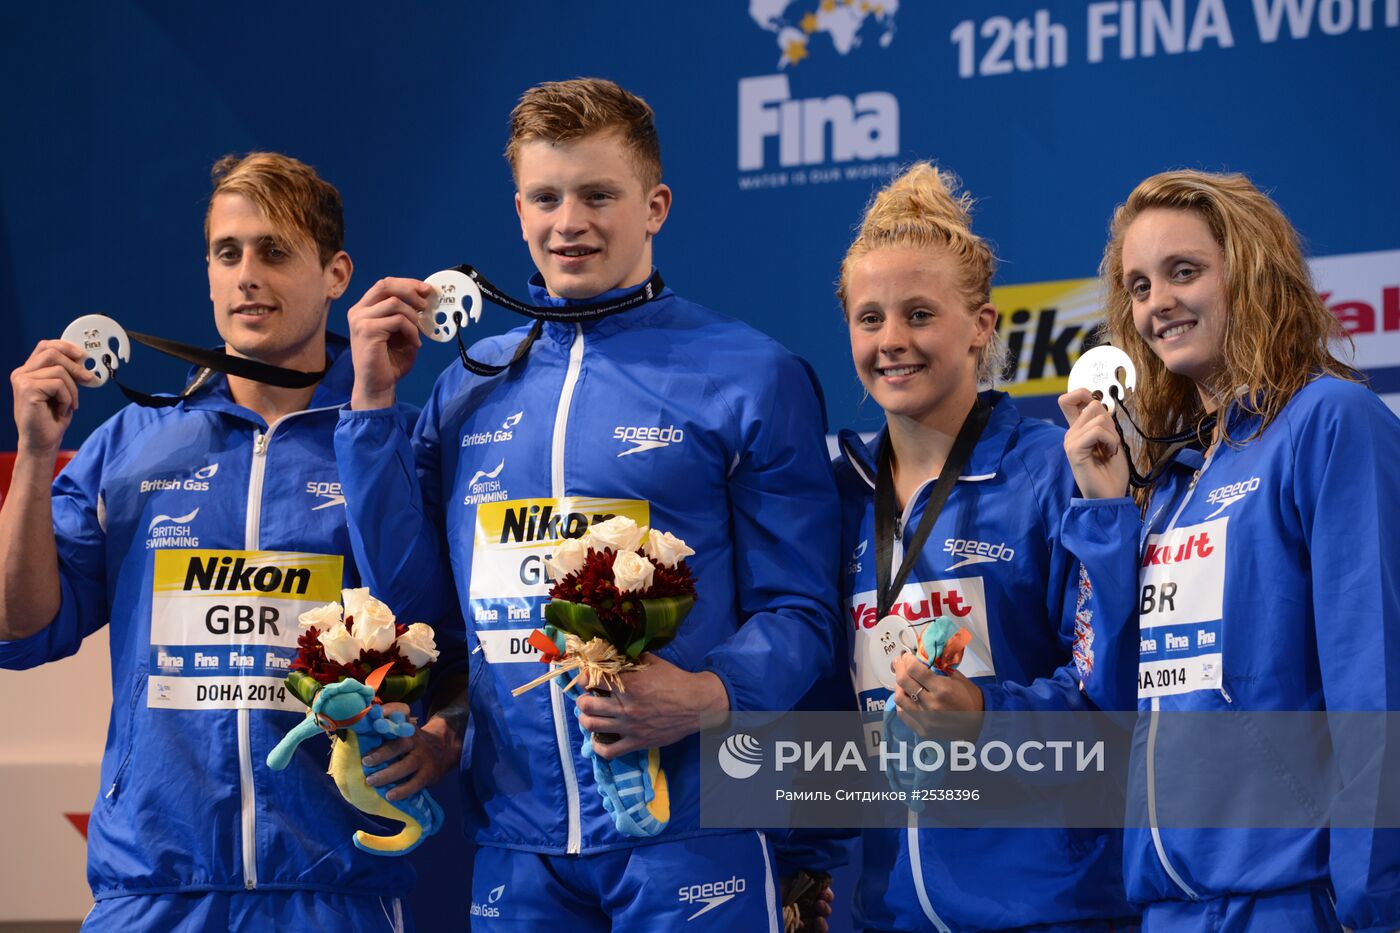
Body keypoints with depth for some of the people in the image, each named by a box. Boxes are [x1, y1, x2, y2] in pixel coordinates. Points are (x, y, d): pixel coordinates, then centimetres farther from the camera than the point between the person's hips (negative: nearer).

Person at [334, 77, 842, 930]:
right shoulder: (471, 387, 14)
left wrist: (710, 698, -22)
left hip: (687, 826, -4)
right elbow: (411, 586, 12)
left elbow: (799, 611, -3)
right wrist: (373, 401, 8)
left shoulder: (752, 378, -1)